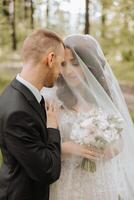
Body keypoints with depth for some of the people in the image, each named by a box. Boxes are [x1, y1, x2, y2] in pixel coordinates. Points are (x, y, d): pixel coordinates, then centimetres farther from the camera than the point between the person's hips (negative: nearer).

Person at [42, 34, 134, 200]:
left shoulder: (106, 94, -3)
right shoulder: (51, 99, -10)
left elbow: (120, 142, 6)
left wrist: (112, 148, -14)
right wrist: (66, 147, -22)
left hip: (104, 183, 2)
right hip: (68, 184, -2)